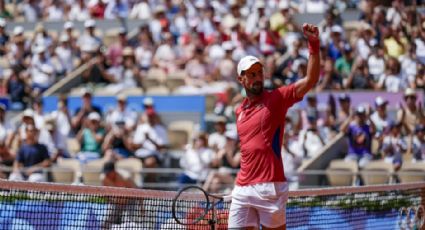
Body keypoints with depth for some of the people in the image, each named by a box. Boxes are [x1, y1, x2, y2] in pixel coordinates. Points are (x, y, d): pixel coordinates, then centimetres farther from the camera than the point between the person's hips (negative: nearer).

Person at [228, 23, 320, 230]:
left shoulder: (276, 99, -1)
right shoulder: (240, 111, 16)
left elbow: (310, 80, -13)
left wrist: (314, 45, -24)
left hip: (270, 187, -5)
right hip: (243, 189, 5)